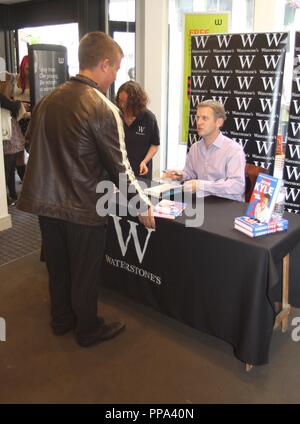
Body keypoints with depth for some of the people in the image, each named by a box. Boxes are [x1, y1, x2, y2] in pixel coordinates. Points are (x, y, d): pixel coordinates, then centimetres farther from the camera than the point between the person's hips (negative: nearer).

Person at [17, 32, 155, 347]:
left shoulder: (48, 99, 2)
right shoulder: (103, 109, -18)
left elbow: (31, 142, 13)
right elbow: (119, 167, -16)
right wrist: (142, 204, -4)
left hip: (45, 201, 6)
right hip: (82, 206, -6)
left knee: (57, 264, 21)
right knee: (84, 272, 11)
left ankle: (61, 319, 40)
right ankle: (88, 330, 30)